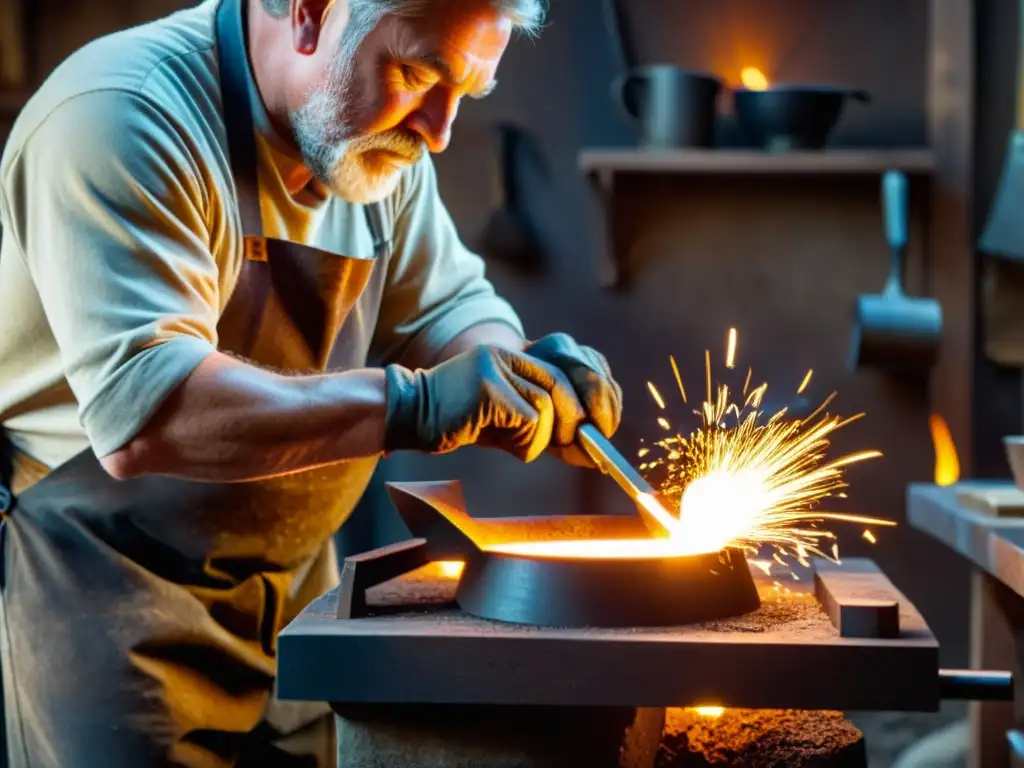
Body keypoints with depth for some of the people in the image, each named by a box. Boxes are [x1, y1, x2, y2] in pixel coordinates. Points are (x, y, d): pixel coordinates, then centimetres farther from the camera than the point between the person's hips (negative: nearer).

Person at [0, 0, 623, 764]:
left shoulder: (375, 132, 1)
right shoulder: (123, 118, -23)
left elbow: (446, 306, 10)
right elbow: (138, 416, -33)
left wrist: (524, 371, -12)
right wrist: (411, 405, -36)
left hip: (292, 580, 7)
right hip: (100, 581, -7)